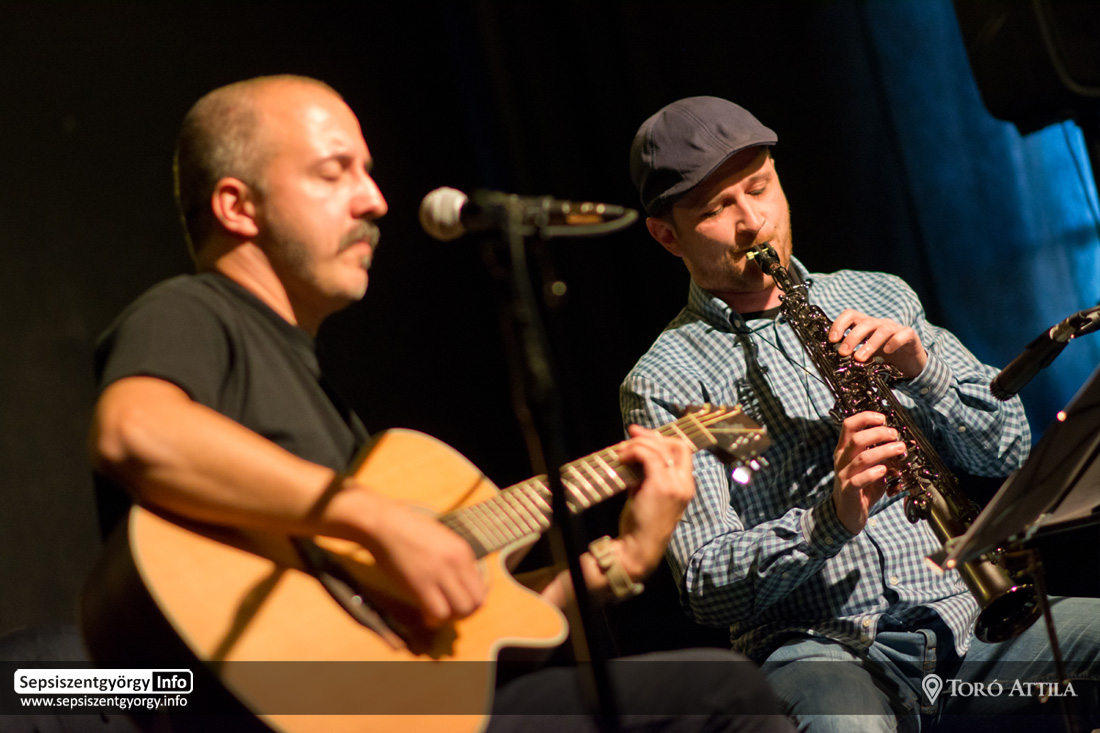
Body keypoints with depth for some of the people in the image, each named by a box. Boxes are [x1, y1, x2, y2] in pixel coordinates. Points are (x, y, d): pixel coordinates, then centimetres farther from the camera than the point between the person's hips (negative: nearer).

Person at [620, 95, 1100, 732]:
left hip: (967, 614, 5)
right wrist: (831, 518, -23)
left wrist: (921, 364, -7)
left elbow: (1007, 452, 11)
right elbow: (708, 589, -7)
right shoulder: (663, 384, 2)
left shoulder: (880, 297, 16)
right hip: (818, 644, -5)